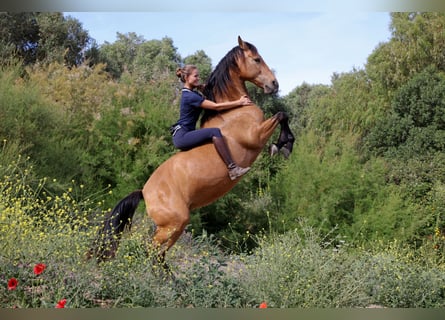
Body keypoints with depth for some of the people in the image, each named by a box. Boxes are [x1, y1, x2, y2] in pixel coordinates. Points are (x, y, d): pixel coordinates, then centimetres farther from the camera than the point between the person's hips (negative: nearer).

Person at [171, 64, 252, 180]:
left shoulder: (193, 93, 15)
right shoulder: (190, 96, -16)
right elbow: (216, 106, -17)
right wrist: (240, 102, -12)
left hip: (184, 135, 11)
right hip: (182, 136, -11)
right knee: (215, 132, -27)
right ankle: (232, 169, -35)